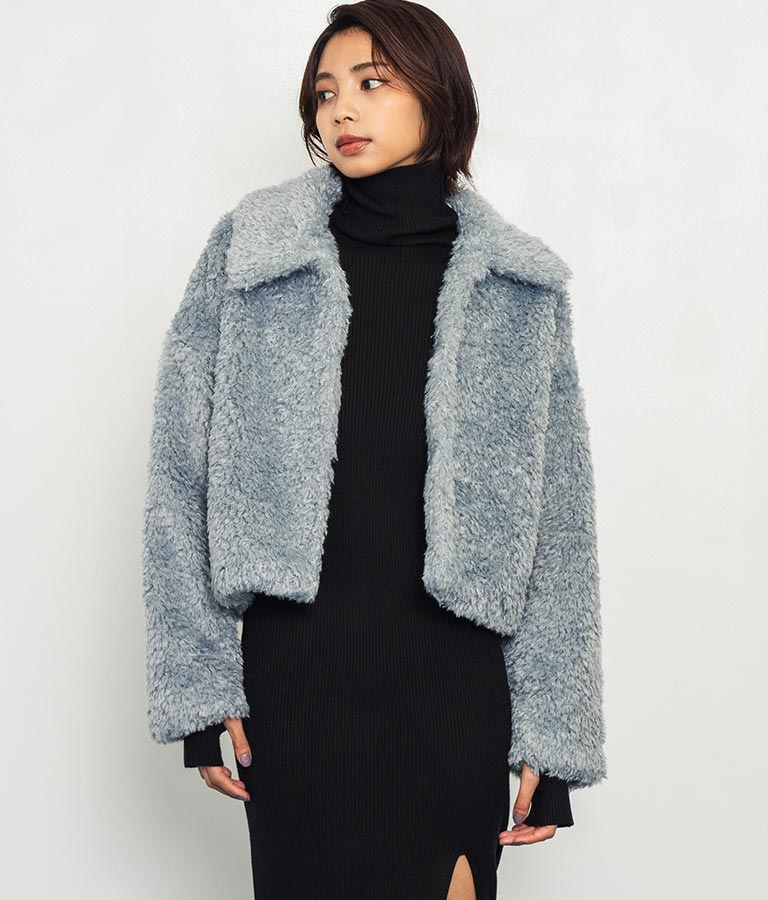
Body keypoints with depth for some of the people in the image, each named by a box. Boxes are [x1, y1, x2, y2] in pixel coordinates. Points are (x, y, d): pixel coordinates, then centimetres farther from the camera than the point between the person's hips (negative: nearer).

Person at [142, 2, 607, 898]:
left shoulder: (518, 286, 4)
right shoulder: (248, 252, 2)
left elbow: (556, 521, 4)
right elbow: (180, 476, 2)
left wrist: (548, 732, 0)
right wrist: (200, 683, -3)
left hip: (456, 682, 1)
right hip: (296, 672, 0)